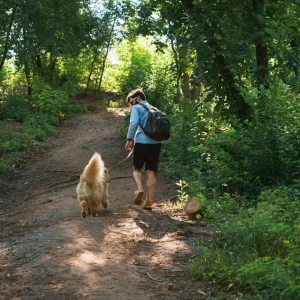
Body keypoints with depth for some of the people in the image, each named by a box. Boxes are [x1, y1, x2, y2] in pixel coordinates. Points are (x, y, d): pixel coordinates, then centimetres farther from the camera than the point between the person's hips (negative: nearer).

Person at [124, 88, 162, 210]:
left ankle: (140, 188, -13)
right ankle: (149, 201, 0)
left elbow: (134, 123, -12)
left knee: (137, 169, 13)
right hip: (156, 143, 5)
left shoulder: (137, 108, 3)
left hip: (142, 142, -4)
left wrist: (129, 140, -8)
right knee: (151, 172, 5)